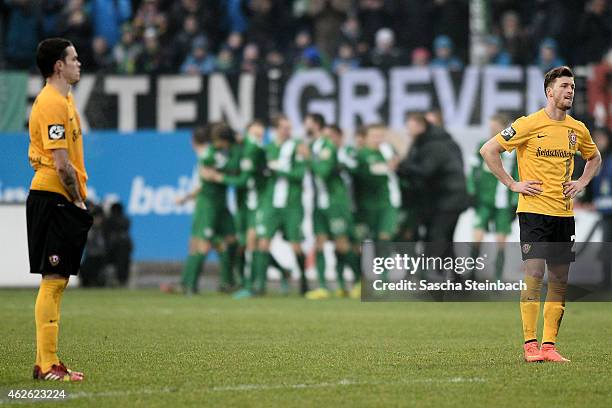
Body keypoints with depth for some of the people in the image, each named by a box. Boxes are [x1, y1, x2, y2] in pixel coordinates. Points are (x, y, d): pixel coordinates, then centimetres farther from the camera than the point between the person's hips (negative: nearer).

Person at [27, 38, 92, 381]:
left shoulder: (63, 99, 18)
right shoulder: (52, 103, -15)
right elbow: (61, 163, -19)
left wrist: (79, 198, 13)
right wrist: (78, 199, -11)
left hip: (62, 201, 10)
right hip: (54, 198, -10)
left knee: (58, 281, 12)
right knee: (53, 281, -9)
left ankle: (47, 362, 15)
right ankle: (47, 365, -8)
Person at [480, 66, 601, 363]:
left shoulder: (578, 129, 9)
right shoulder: (528, 124, -7)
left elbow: (594, 157, 29)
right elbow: (488, 150, -6)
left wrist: (582, 183, 12)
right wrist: (512, 184, -7)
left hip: (564, 213, 6)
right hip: (534, 211, -6)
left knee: (560, 280, 4)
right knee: (534, 274, -11)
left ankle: (549, 345, 8)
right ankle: (530, 344, -7)